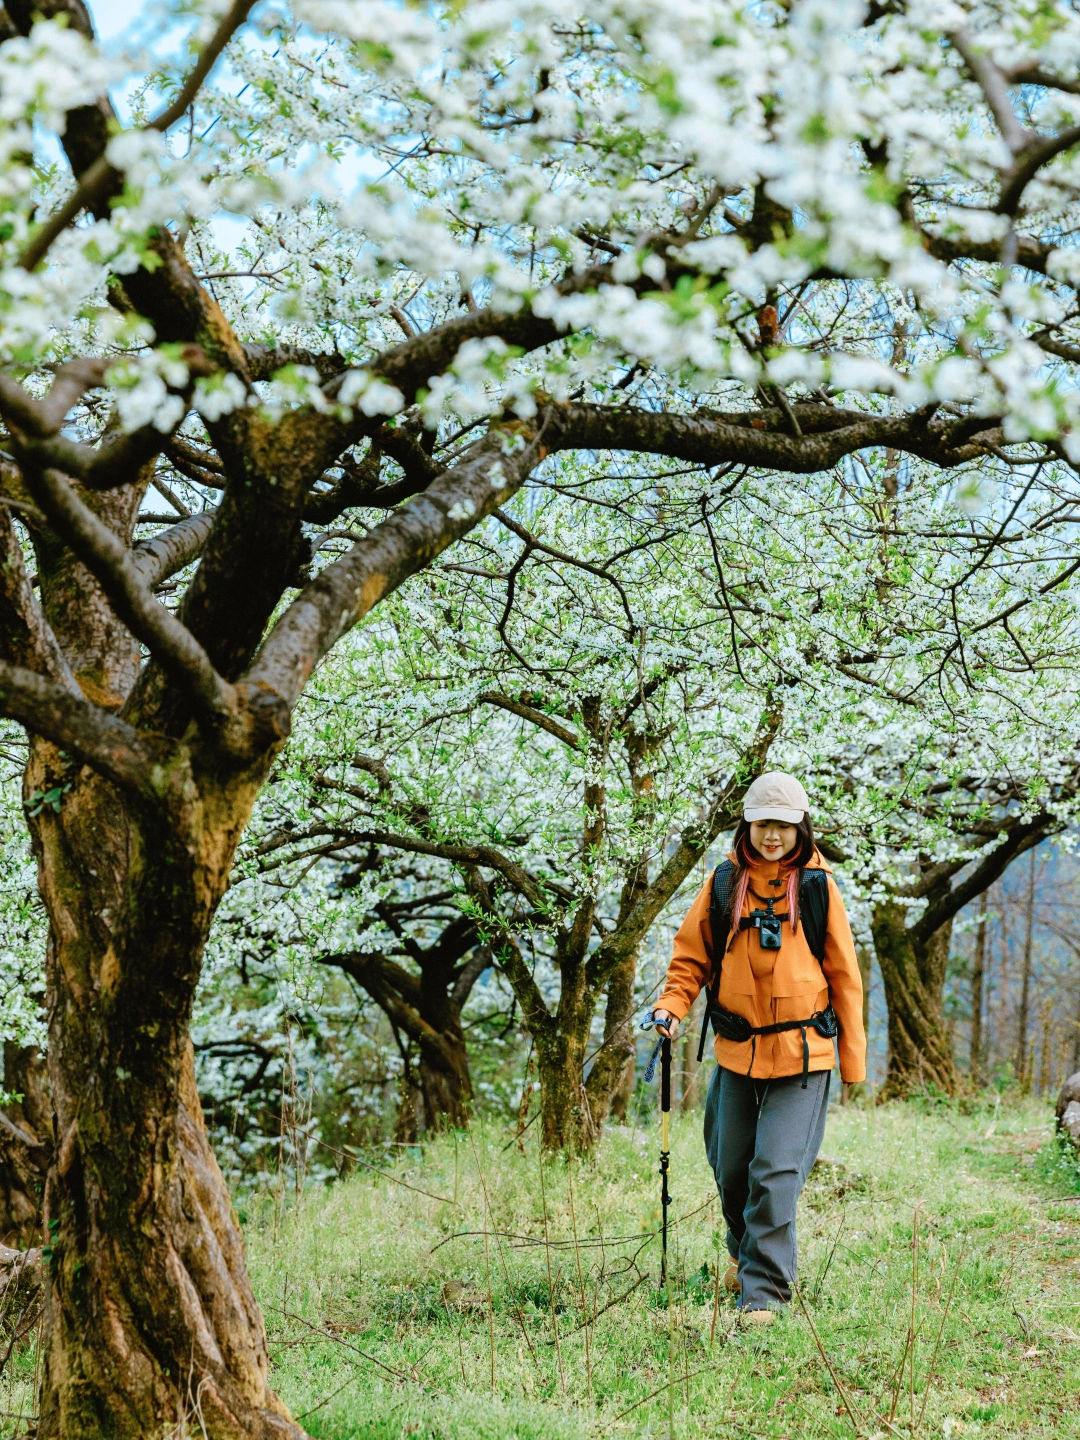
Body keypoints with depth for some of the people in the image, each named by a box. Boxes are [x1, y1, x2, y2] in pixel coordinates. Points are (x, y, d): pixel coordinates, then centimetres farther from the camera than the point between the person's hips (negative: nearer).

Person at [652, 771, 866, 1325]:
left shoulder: (817, 885, -2)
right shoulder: (724, 883, 2)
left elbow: (843, 975, 4)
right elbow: (692, 955, 10)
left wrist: (852, 1061, 4)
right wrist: (671, 1004, -10)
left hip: (802, 1053, -3)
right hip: (737, 1052, 3)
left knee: (776, 1171, -13)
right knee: (731, 1169, 14)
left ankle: (763, 1290, -5)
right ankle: (744, 1252, 42)